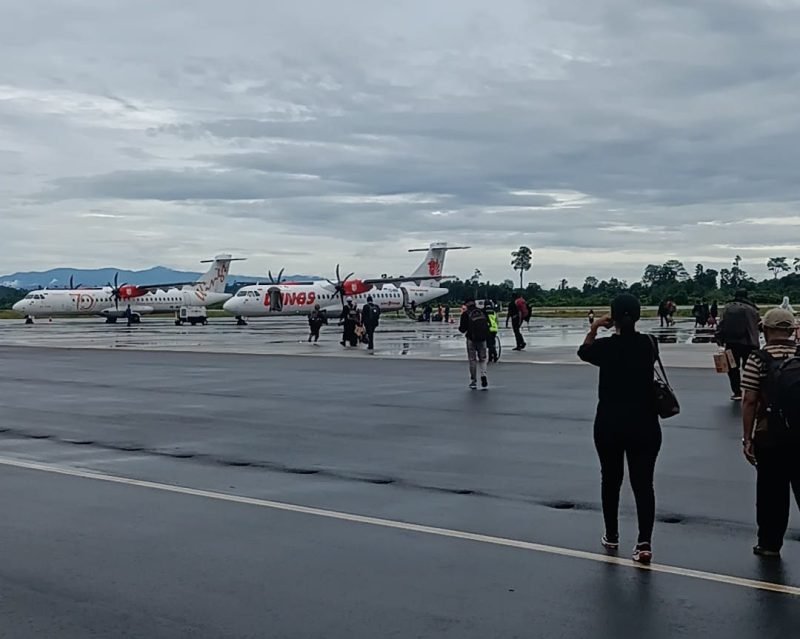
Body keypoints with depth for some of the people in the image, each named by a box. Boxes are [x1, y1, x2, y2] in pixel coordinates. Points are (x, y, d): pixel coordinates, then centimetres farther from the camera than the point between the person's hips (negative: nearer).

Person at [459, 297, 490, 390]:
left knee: (473, 360, 9)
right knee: (482, 359, 12)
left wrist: (460, 327, 17)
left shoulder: (465, 314, -6)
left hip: (471, 339, -2)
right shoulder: (482, 311, 4)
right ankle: (483, 376, -11)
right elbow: (488, 324, 10)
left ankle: (473, 381, 12)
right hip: (482, 338, 2)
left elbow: (462, 329, -4)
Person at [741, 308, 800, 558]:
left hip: (769, 436, -2)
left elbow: (750, 402, -8)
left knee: (772, 493, 10)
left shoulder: (758, 359, -6)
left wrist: (747, 438, -1)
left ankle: (770, 543, 19)